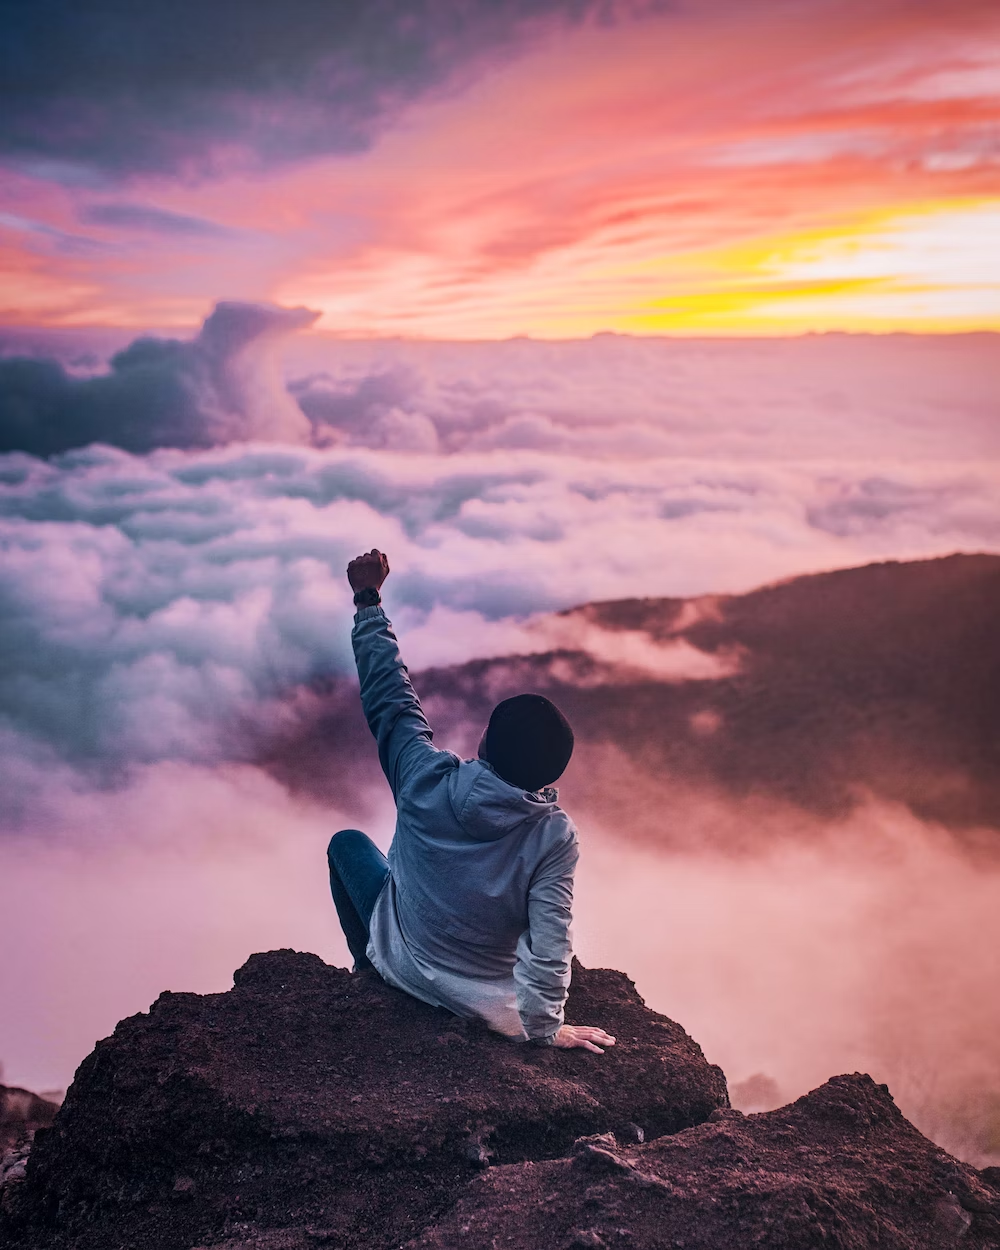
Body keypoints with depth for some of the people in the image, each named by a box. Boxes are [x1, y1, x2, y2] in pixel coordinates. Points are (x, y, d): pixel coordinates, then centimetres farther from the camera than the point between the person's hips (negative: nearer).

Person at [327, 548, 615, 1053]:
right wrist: (543, 1026, -11)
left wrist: (368, 600, -5)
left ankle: (370, 971, 38)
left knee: (347, 842, 24)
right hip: (490, 1005, 0)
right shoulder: (555, 836, -27)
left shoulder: (428, 780, -26)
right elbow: (549, 945, -27)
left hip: (404, 965, 0)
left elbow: (389, 695, -14)